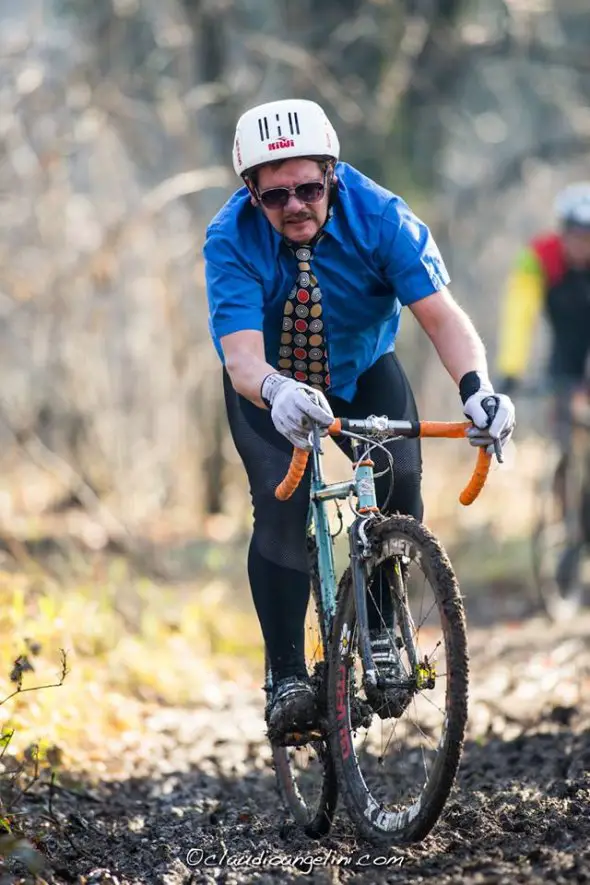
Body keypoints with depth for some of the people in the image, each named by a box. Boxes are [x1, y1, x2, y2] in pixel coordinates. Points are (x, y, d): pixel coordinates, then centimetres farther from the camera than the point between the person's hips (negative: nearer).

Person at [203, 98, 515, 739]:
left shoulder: (380, 217, -28)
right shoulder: (231, 241, -30)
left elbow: (442, 314, -37)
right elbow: (240, 353, -42)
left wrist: (476, 386, -56)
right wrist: (277, 392, -65)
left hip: (363, 371, 1)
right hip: (270, 386, -1)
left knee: (399, 485, -20)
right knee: (283, 508, -21)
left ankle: (379, 630, 2)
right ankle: (286, 674, -12)